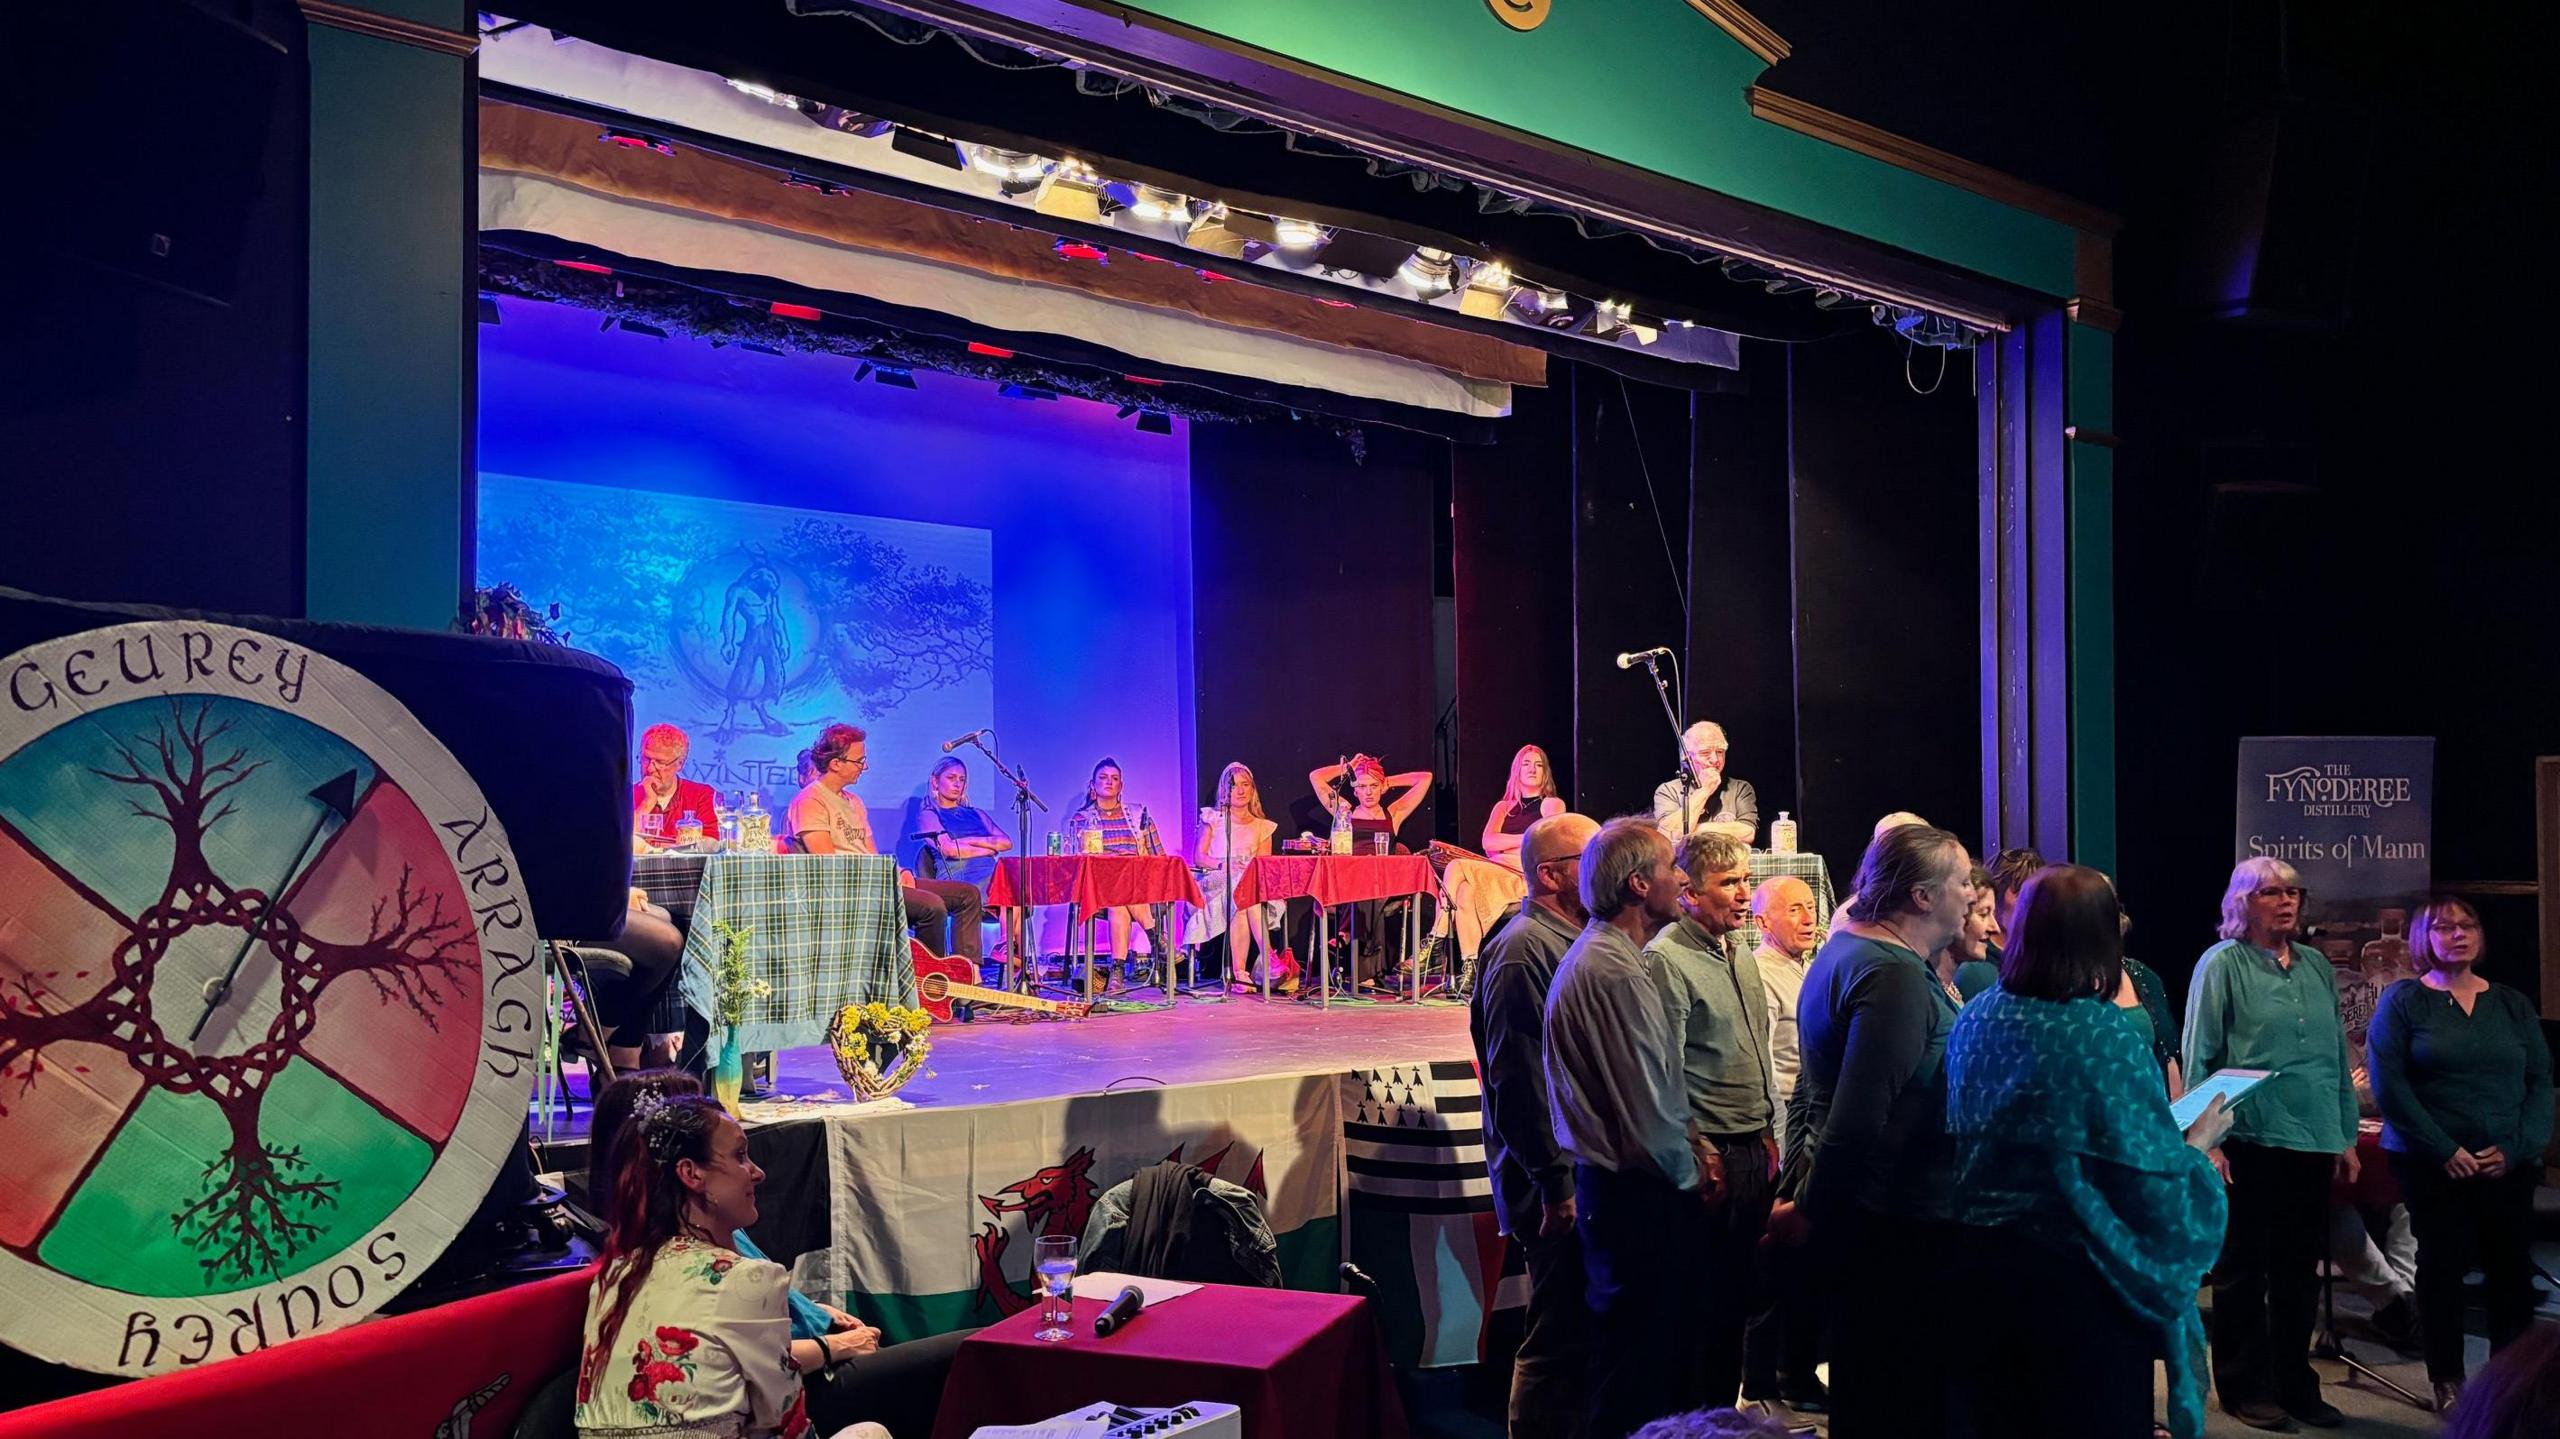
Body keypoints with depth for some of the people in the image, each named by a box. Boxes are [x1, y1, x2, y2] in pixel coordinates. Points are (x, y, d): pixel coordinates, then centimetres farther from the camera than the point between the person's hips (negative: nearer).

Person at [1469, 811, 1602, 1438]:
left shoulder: (1571, 940, 15)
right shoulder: (1525, 948, -16)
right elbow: (1517, 1079, -21)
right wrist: (1556, 1184, -21)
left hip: (1585, 1170, 10)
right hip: (1560, 1183, -10)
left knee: (1579, 1332, 15)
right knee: (1559, 1338, -3)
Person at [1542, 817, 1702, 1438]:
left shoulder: (1603, 956, 13)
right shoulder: (1615, 974, -21)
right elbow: (1645, 1114, -21)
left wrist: (1685, 1144, 9)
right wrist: (1687, 1175, -6)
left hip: (1632, 1188, 10)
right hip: (1638, 1197, -10)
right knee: (1639, 1366, -2)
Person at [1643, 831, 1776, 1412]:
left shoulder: (1743, 960, 15)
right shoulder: (1665, 961, -12)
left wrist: (1771, 1135, 17)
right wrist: (1699, 1154, -17)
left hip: (1755, 1151, 8)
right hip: (1711, 1153, -8)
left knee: (1740, 1291, 13)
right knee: (1704, 1298, -1)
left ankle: (1724, 1403, 24)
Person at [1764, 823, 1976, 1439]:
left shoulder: (1843, 949, 11)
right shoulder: (1896, 977, -21)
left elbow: (1814, 1090, 18)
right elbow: (1858, 1122, -27)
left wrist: (1795, 1185, 19)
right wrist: (1809, 1211, -16)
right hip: (1897, 1226, -10)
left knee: (1862, 1386, 20)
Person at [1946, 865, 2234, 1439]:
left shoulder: (1974, 1018, 0)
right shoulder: (2107, 1037, -18)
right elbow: (2155, 1187, -18)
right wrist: (2198, 1141, 2)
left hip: (1979, 1259, 6)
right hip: (2079, 1274, -5)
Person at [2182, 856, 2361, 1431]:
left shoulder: (2316, 966, 12)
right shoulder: (2222, 964, -5)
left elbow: (2338, 1056, 16)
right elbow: (2197, 1059, -7)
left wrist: (2346, 1136, 13)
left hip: (2314, 1141, 6)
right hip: (2250, 1141, -5)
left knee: (2300, 1270, 13)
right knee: (2244, 1270, 3)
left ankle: (2295, 1384, 23)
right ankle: (2246, 1389, 13)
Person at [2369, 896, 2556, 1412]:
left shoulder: (2512, 1005, 11)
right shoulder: (2402, 1001, 0)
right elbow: (2389, 1084, -7)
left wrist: (2516, 1148, -8)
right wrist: (2445, 1150, -13)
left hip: (2507, 1166, 3)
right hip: (2432, 1165, -3)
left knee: (2513, 1272, 1)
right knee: (2442, 1268, 0)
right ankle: (2447, 1379, 11)